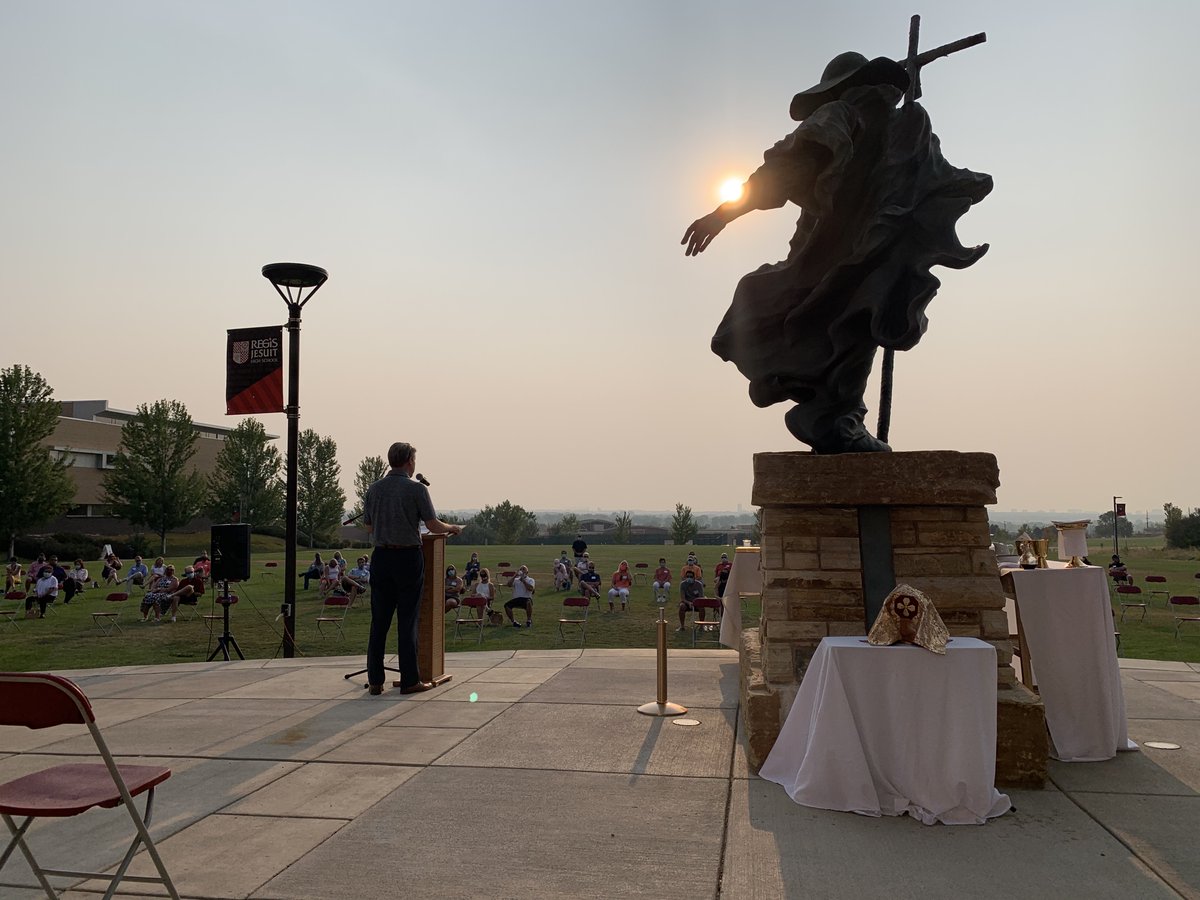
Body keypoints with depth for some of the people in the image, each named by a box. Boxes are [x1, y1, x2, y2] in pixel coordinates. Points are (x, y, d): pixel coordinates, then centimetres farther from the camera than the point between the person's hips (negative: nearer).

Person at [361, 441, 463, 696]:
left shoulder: (373, 489, 7)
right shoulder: (416, 489, -8)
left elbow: (368, 527, 14)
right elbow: (433, 526, -8)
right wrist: (453, 528, 12)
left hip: (381, 557, 4)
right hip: (408, 557, -4)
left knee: (379, 620, 8)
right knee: (407, 620, 1)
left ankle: (375, 680, 10)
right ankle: (409, 680, 4)